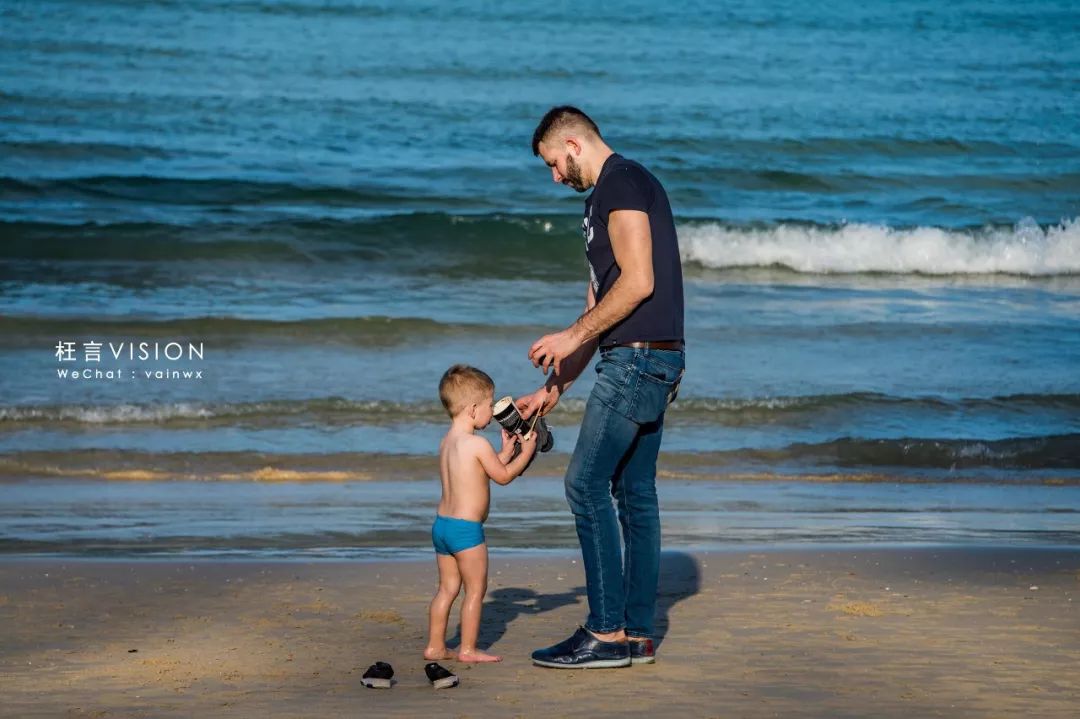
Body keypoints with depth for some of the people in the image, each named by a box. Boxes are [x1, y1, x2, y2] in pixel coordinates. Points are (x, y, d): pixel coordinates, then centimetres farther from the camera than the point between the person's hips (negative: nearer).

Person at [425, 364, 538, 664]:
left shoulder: (447, 442, 12)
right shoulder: (478, 444, -15)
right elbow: (503, 476, -5)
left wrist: (506, 451, 22)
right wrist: (526, 452, 6)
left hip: (442, 524, 8)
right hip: (466, 528, -8)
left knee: (447, 588, 14)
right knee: (475, 589, 2)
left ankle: (435, 646, 16)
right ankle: (467, 649, 3)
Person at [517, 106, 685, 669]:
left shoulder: (621, 184, -10)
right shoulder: (608, 194, 22)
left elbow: (638, 283, -20)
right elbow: (602, 304, 24)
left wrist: (572, 336, -12)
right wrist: (553, 388, 22)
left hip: (638, 358, -10)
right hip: (654, 360, 10)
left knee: (586, 483, -8)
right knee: (634, 491, 10)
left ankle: (606, 633, -7)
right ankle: (638, 633, 13)